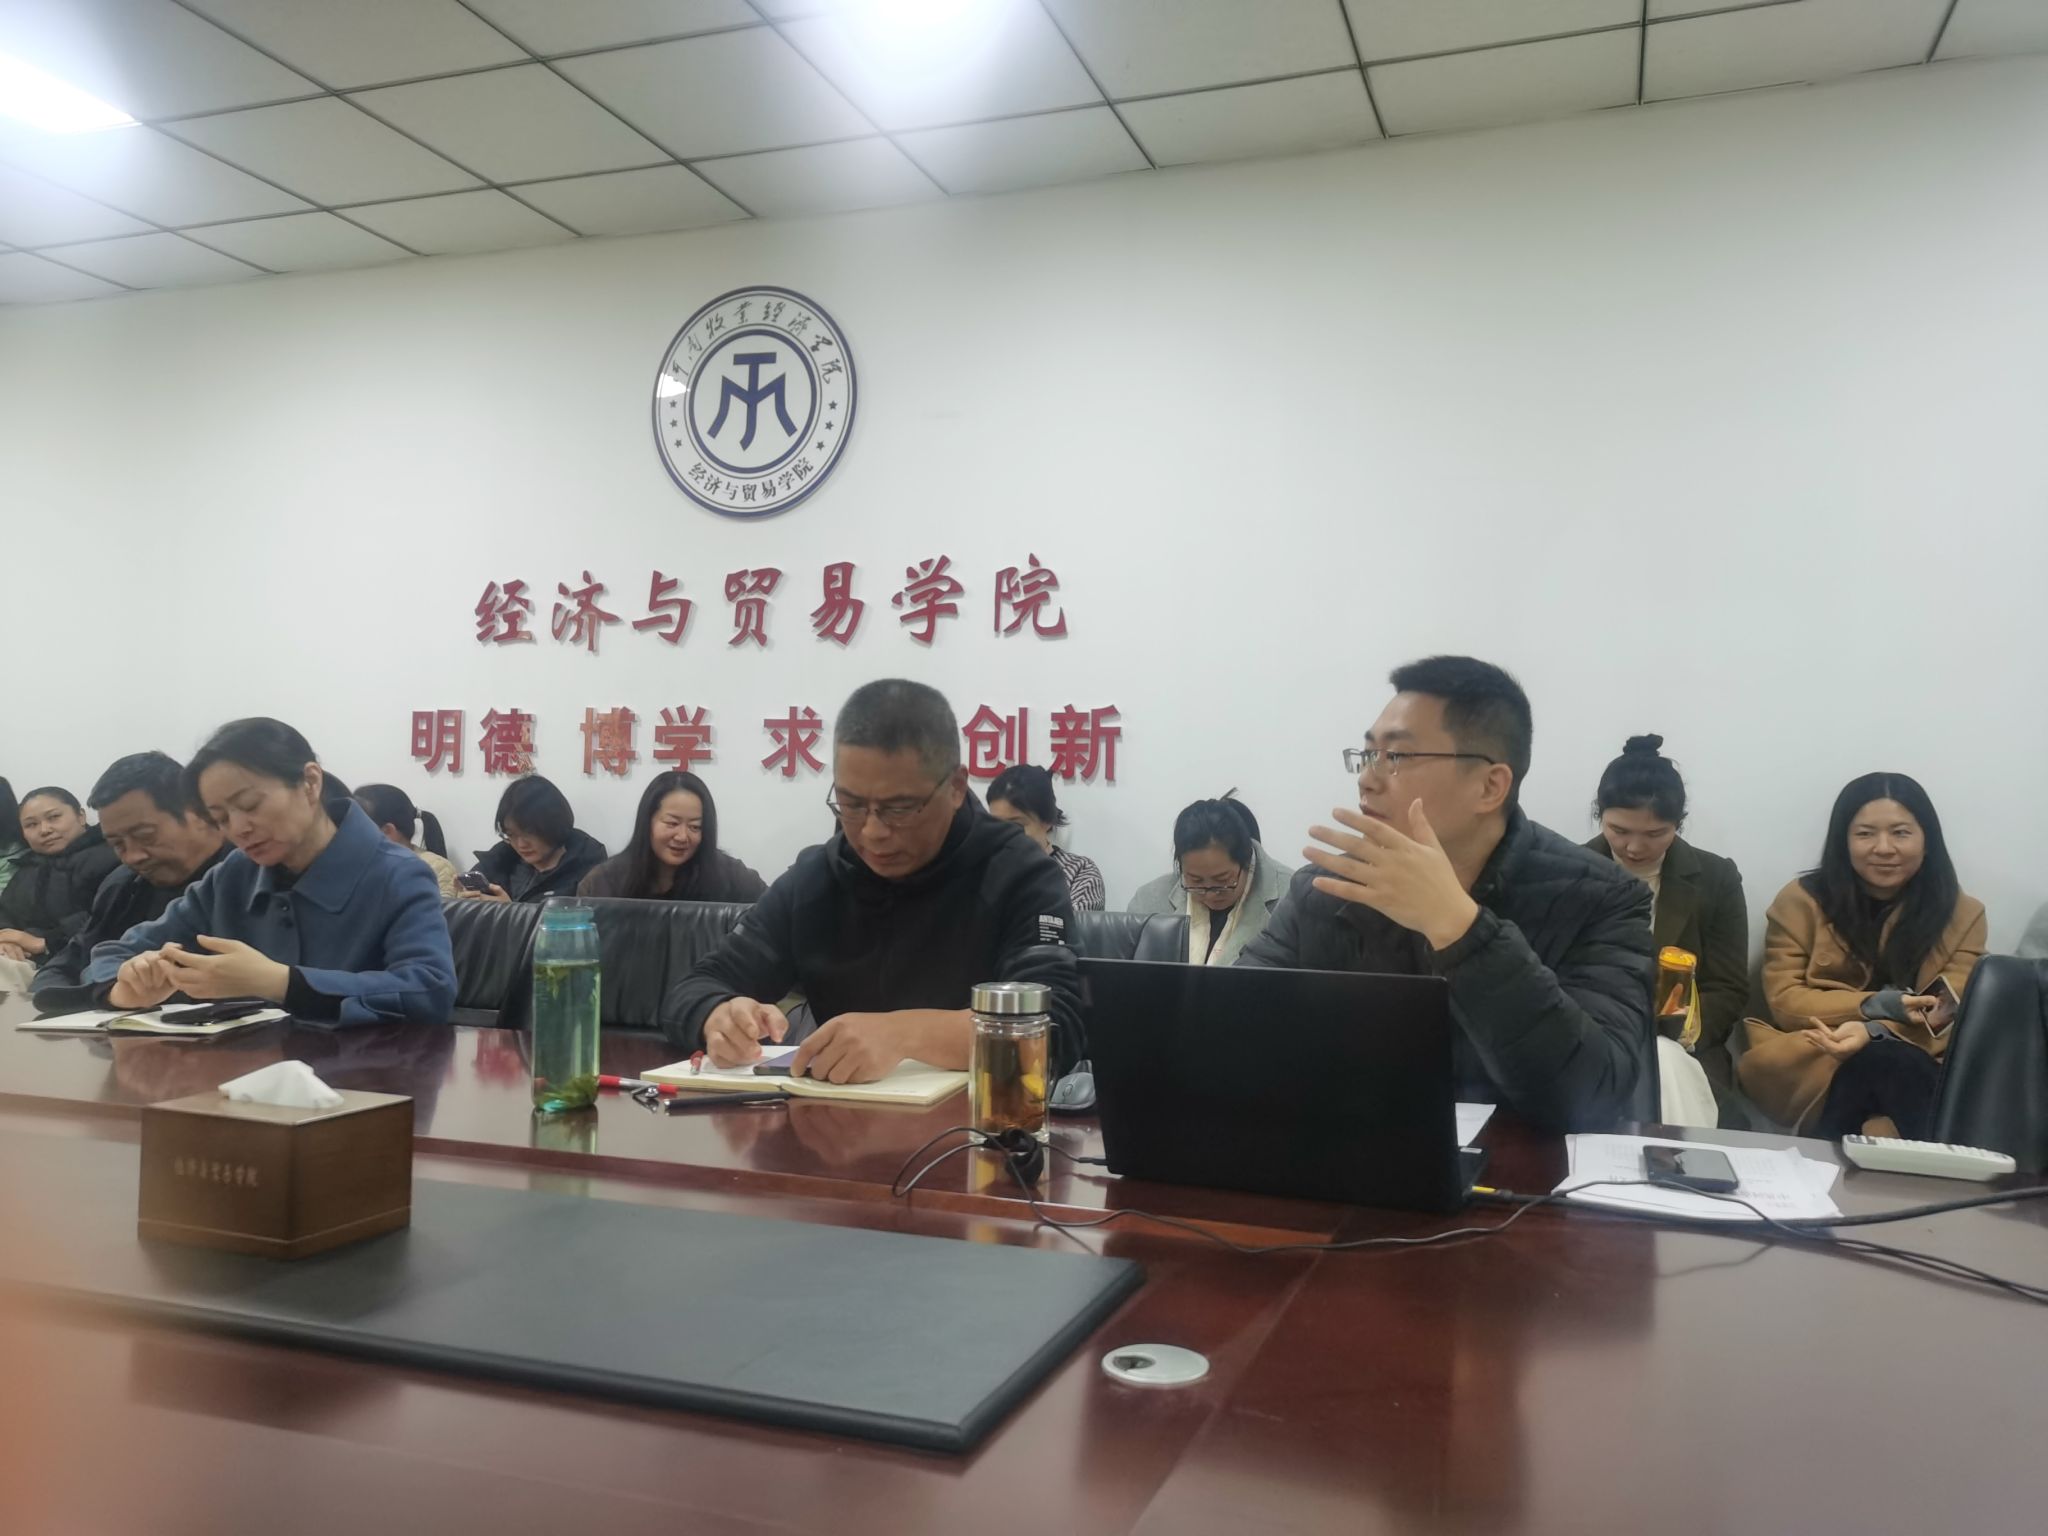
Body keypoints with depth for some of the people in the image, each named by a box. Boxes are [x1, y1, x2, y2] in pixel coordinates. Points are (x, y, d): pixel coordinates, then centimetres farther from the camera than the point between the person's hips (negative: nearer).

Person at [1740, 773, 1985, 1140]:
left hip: (1918, 1070, 0)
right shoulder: (1802, 900, 3)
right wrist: (1875, 1005, -18)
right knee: (1886, 1060, -34)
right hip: (1807, 1064, 0)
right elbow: (1785, 1002, -3)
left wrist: (1874, 1032, -26)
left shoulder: (1962, 914, 6)